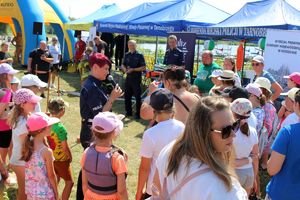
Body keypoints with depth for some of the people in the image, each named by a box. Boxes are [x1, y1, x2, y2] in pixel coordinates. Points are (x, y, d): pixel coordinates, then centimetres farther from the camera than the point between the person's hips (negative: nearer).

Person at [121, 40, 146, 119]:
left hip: (136, 79, -5)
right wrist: (124, 69, -7)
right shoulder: (127, 55, 10)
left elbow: (143, 67, -10)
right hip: (128, 78, 5)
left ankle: (138, 113, 9)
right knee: (127, 96, 10)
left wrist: (133, 69, -18)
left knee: (137, 97, 1)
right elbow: (123, 65, 16)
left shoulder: (139, 55, -5)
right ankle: (128, 112, 23)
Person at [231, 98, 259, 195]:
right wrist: (254, 178, 15)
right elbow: (255, 157, 5)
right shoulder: (253, 131, -3)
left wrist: (248, 160, -9)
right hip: (249, 172, 5)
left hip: (234, 173, -5)